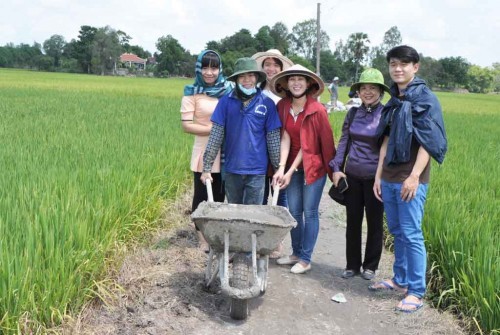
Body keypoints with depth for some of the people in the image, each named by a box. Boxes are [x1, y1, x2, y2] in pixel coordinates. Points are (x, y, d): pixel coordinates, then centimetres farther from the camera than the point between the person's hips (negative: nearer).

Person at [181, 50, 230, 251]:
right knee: (202, 197, 7)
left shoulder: (227, 90, 5)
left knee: (220, 196, 12)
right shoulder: (192, 93, -5)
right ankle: (203, 237, 21)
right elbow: (186, 125, -10)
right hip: (204, 155, -3)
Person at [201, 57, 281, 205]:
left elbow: (273, 139, 0)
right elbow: (216, 135, -3)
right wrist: (207, 167, -6)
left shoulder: (267, 103, -3)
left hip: (257, 171, -1)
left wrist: (279, 169, 1)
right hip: (232, 169, 1)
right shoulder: (226, 101, -3)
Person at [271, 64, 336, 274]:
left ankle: (306, 259, 11)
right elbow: (285, 138, -8)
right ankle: (296, 253, 26)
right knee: (294, 212, 10)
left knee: (309, 213, 1)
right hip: (293, 166, 5)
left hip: (313, 166, -4)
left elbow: (307, 145, -14)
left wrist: (290, 172, -16)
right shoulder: (283, 107, -1)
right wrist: (281, 168, -19)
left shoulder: (317, 110, -14)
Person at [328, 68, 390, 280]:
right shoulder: (353, 113, 5)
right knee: (353, 221, 11)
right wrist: (336, 168, -1)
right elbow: (344, 141, 8)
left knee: (375, 222, 9)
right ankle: (352, 264, 25)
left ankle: (370, 266, 25)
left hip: (375, 178, -3)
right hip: (352, 176, 4)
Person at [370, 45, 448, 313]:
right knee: (397, 232, 14)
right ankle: (400, 280, 27)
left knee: (411, 234, -5)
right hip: (389, 177, 7)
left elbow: (429, 141, -13)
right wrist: (378, 175, 13)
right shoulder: (394, 100, 14)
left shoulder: (425, 98, -6)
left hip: (411, 179, -7)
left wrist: (414, 176, -20)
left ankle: (416, 292, 4)